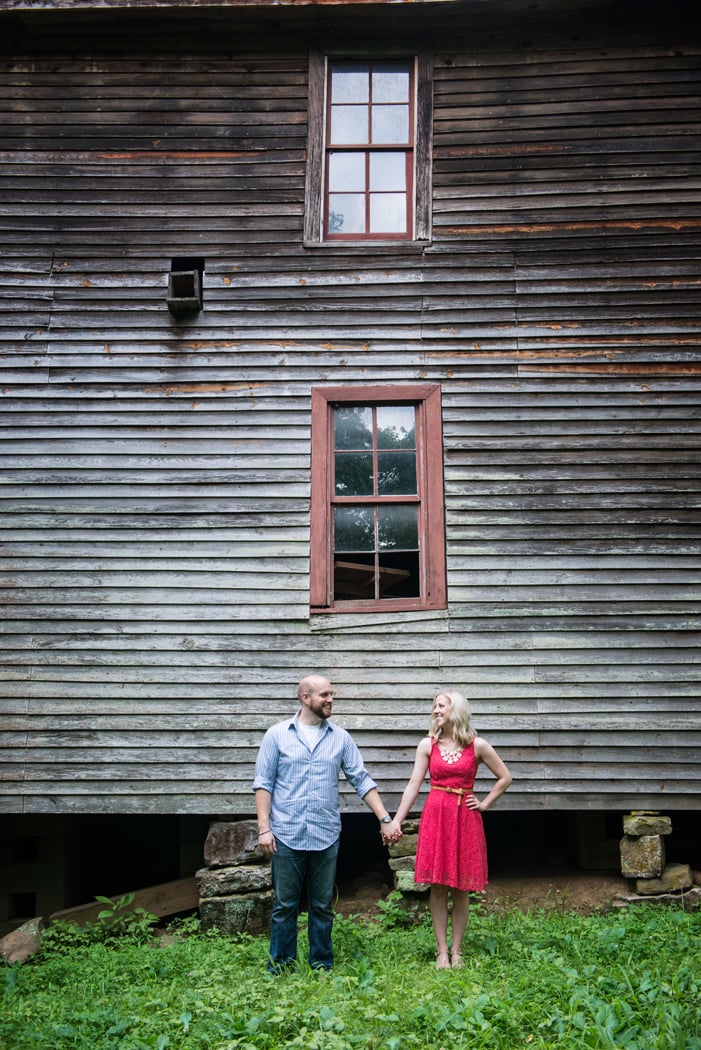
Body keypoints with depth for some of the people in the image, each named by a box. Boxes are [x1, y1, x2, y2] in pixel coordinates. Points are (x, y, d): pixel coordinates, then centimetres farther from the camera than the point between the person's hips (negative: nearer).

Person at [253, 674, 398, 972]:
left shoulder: (340, 738, 6)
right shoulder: (277, 735, 0)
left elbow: (362, 780, 5)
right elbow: (263, 783, 0)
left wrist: (385, 819, -2)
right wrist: (264, 828, -8)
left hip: (326, 836, 2)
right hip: (286, 835, -2)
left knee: (322, 906, 11)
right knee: (284, 905, 7)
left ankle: (322, 965, 24)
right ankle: (279, 966, 21)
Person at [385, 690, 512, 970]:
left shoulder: (477, 745, 0)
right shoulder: (427, 745, 3)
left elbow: (505, 778, 8)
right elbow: (413, 784, 1)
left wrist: (484, 804, 3)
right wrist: (396, 820, -6)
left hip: (465, 818, -1)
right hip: (435, 817, 1)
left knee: (460, 889, 4)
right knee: (437, 886, 3)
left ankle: (457, 951, 16)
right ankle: (442, 951, 13)